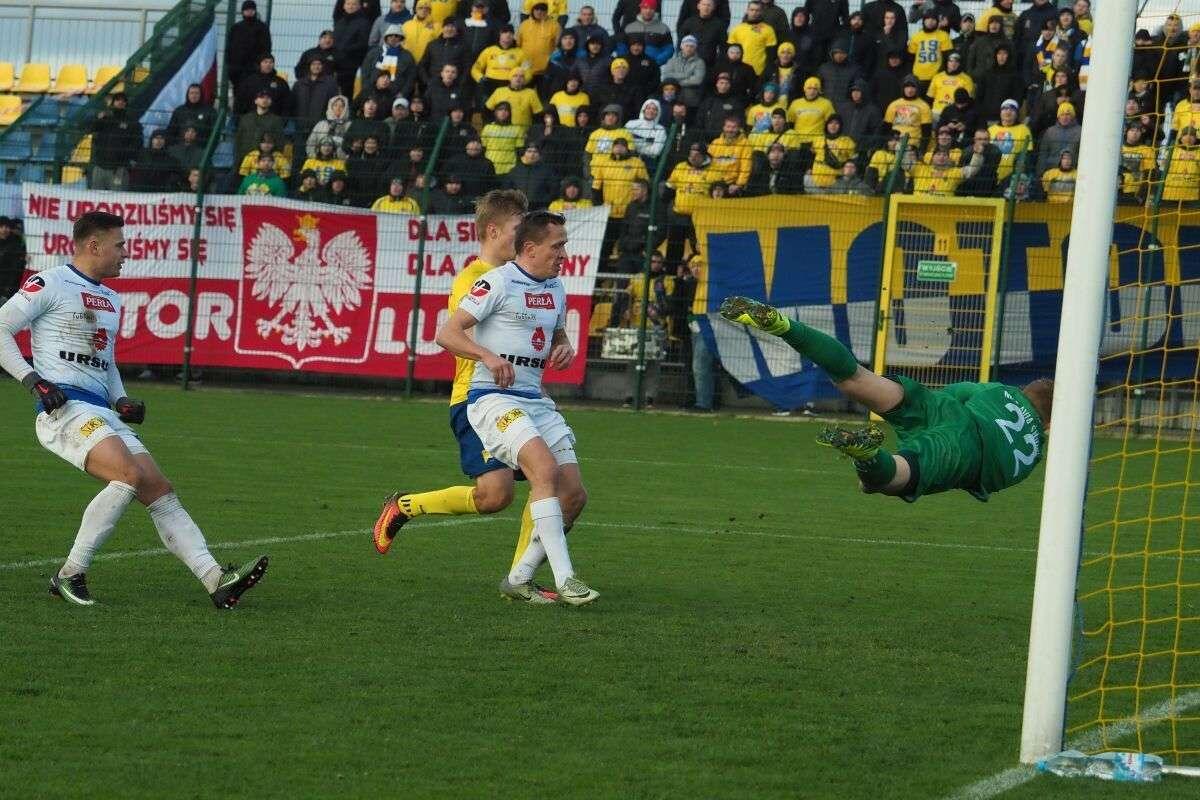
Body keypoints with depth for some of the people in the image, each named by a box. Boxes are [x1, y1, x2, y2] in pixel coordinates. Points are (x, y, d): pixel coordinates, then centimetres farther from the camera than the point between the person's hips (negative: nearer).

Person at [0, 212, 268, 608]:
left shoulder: (110, 300, 24)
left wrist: (121, 402, 16)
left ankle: (216, 581, -10)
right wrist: (33, 380, -16)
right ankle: (69, 575, -20)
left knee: (160, 491, -4)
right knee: (129, 474, -27)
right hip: (63, 408, -8)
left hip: (102, 413, 8)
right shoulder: (48, 285, -2)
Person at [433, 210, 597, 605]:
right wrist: (488, 356, -29)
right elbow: (447, 333, -13)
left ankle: (519, 579, 11)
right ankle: (564, 581, -31)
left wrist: (565, 349, 6)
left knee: (574, 494, -2)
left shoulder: (555, 289, 15)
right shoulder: (498, 283, -9)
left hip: (535, 400, 8)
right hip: (493, 398, -8)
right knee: (545, 468, -28)